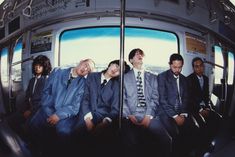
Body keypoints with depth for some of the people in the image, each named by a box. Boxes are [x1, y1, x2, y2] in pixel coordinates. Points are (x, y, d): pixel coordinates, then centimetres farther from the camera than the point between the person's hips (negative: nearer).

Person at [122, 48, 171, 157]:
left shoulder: (153, 78, 18)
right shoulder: (124, 77, 14)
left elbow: (155, 98, 7)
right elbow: (122, 99, 6)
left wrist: (148, 116, -8)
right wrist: (129, 115, -9)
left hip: (149, 117, 1)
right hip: (131, 118, 0)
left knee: (166, 140, -23)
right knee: (131, 144, -23)